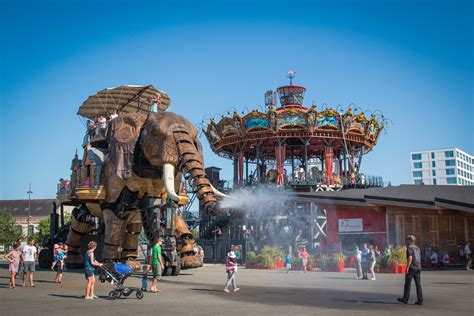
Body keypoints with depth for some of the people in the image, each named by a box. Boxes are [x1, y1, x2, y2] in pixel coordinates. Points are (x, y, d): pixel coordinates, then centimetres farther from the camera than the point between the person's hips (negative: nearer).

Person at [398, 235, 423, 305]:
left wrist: (407, 267, -16)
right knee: (418, 284, 5)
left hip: (411, 268, -7)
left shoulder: (409, 248, -9)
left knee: (407, 284, 2)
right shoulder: (417, 248, 16)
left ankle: (405, 299, 8)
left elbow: (410, 258, -18)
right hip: (418, 268, 7)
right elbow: (419, 258, 19)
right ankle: (420, 300, 3)